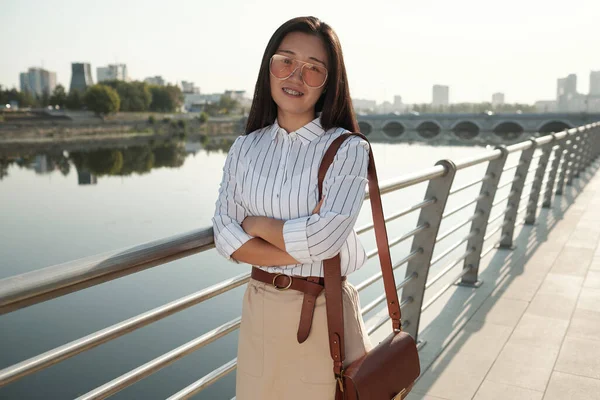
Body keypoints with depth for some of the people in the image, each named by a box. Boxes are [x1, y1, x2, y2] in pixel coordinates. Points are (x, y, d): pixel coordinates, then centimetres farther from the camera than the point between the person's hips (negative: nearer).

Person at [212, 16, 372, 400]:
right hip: (261, 307, 4)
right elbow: (226, 237, -6)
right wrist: (303, 249, -17)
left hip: (326, 310, -3)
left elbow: (325, 236, -22)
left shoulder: (348, 149, -11)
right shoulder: (245, 148, 2)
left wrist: (257, 224, -9)